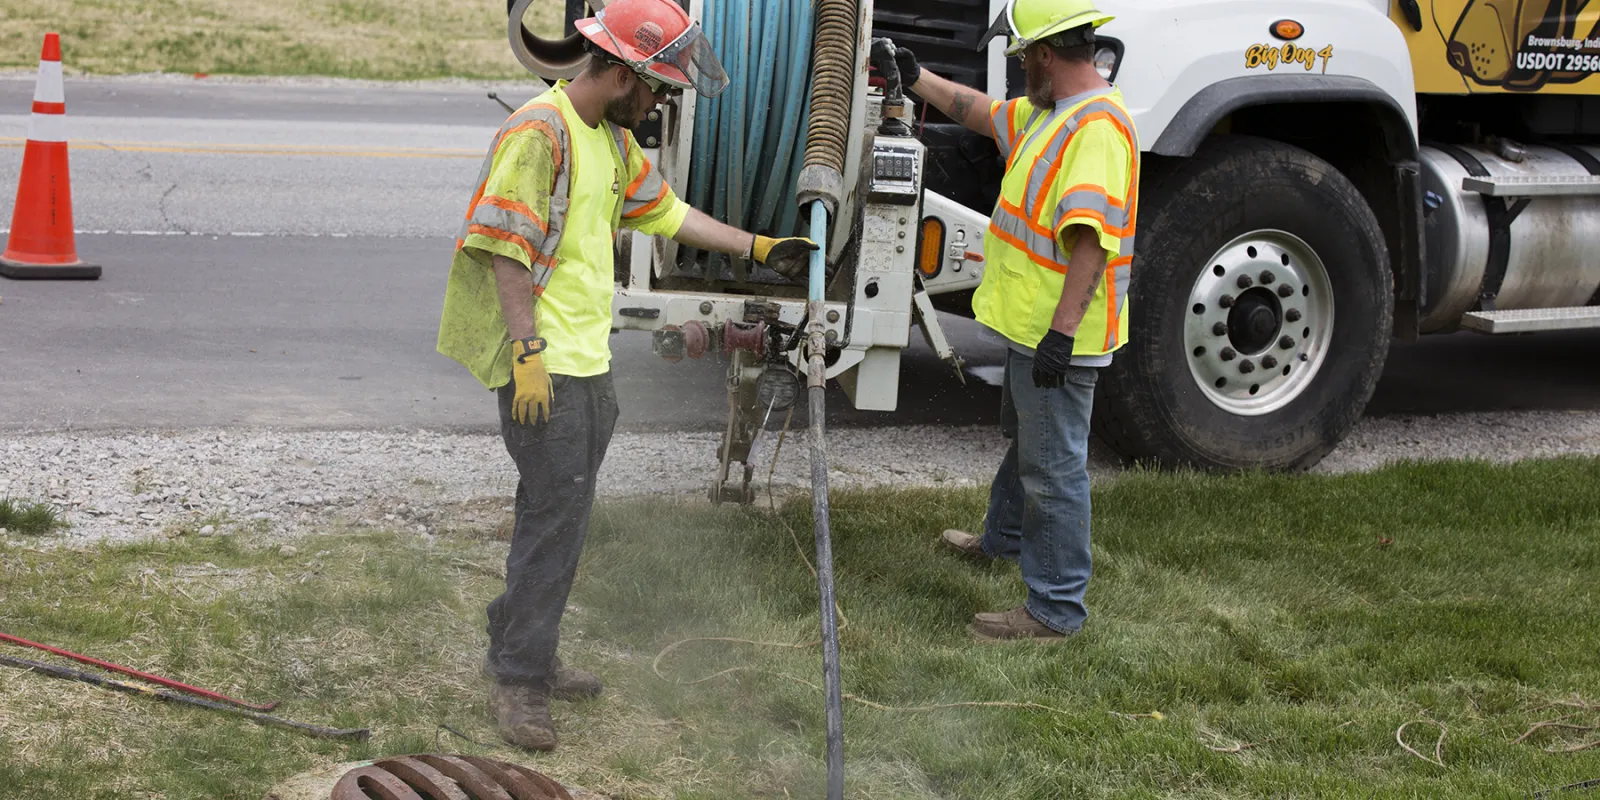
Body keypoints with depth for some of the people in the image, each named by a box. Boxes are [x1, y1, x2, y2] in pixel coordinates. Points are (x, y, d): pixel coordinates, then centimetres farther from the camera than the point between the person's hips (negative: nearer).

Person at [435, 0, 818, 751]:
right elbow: (509, 251, -20)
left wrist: (757, 247, 27)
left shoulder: (613, 138, 14)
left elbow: (665, 211, 27)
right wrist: (529, 353, -23)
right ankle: (517, 683, -2)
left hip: (589, 362, 10)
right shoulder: (540, 132, -17)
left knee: (559, 512, 14)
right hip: (544, 364, -10)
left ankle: (523, 654, 25)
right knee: (555, 515, -8)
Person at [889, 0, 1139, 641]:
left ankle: (1056, 608, 3)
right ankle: (1005, 539, 52)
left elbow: (1092, 236, -31)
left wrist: (1063, 329, -34)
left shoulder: (1098, 125, -24)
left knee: (1053, 468, -4)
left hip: (1060, 338, -11)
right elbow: (980, 112, 29)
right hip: (1032, 325, 11)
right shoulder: (1050, 113, 10)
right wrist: (916, 78, 34)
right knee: (1025, 438, 30)